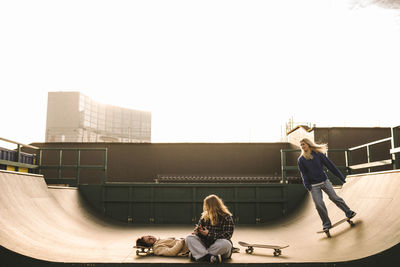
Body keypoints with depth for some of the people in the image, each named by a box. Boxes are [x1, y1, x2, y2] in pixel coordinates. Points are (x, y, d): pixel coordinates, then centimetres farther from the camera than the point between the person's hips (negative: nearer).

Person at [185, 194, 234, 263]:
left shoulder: (227, 217, -7)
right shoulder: (204, 216, 9)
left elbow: (227, 235, -14)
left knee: (225, 244, -37)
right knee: (189, 238, -18)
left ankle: (200, 255, -29)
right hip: (205, 243, 4)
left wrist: (209, 234, -20)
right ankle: (209, 257, -36)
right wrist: (198, 231, -12)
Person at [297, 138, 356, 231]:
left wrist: (341, 177, 2)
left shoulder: (318, 154, 2)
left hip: (324, 181, 0)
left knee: (335, 197, -7)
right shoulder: (301, 160, 3)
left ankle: (349, 213, 11)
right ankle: (326, 223, 5)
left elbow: (330, 165, 2)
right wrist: (307, 186, -16)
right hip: (313, 185, 0)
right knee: (318, 204, -6)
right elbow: (303, 174, -2)